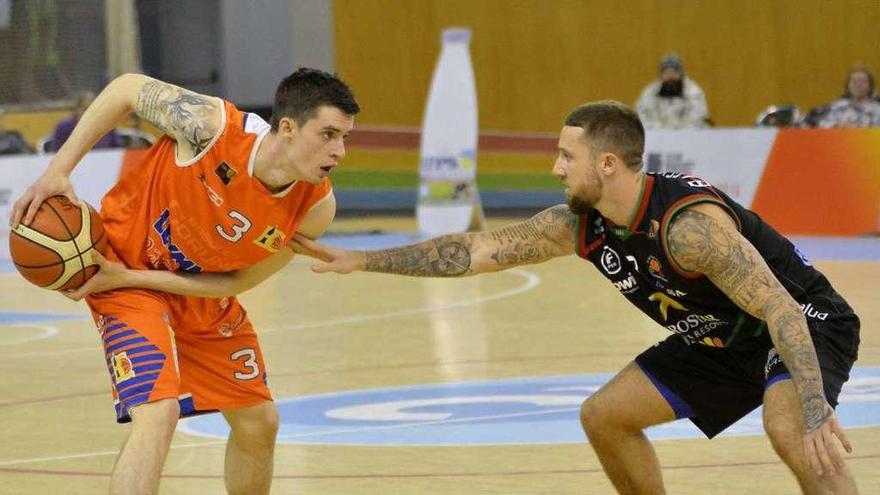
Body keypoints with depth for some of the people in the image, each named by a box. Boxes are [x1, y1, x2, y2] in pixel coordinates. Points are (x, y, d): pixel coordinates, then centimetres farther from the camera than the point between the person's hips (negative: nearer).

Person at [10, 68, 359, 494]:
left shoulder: (317, 208, -20)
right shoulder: (212, 127, -32)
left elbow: (236, 282, -12)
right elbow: (126, 89, -15)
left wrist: (129, 278, -21)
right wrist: (58, 171, -20)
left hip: (205, 295, 6)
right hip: (127, 263, -6)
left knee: (258, 422, 14)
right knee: (158, 412, -26)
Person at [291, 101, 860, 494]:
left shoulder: (688, 222, -34)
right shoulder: (578, 226, -9)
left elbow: (781, 308, -38)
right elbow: (474, 250, -2)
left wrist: (816, 406, -47)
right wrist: (362, 261, -4)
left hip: (808, 323, -9)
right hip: (721, 339, 9)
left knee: (790, 428, -37)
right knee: (604, 415, 8)